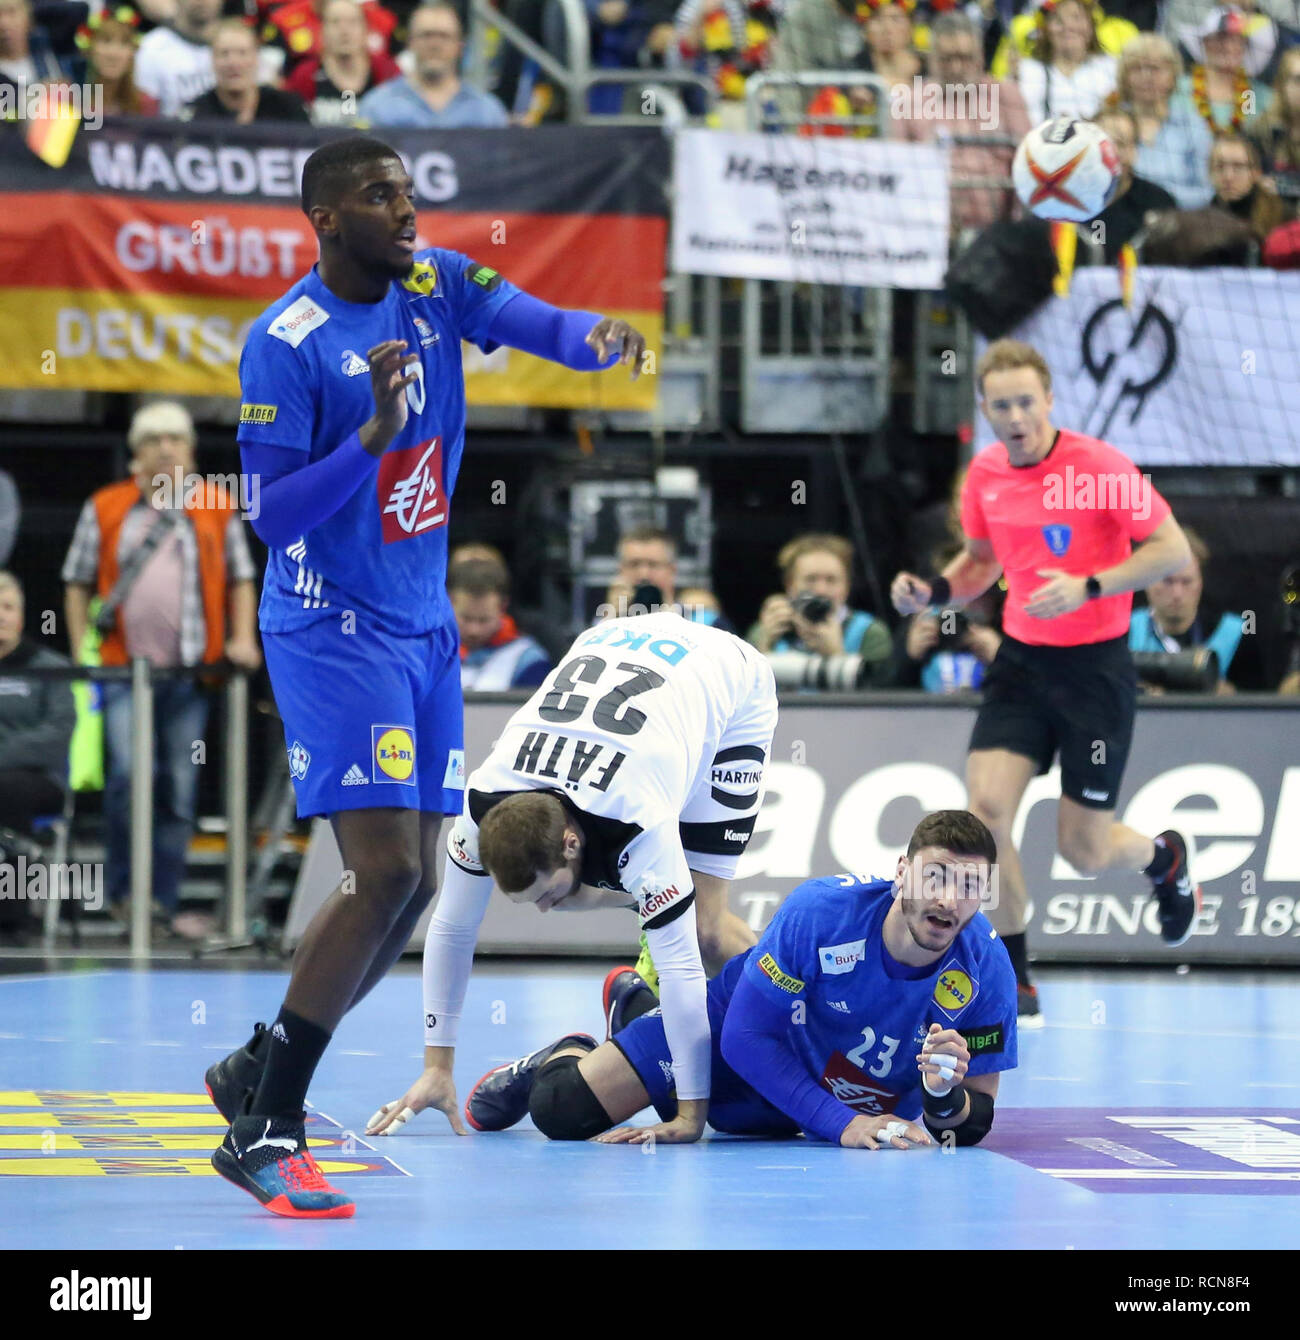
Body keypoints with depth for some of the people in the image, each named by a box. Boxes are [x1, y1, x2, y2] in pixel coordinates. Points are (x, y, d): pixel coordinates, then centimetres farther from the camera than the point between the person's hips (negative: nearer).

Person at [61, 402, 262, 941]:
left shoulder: (218, 509, 9)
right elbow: (78, 584, 11)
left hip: (190, 673, 2)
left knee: (179, 790, 3)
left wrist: (242, 638, 2)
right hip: (124, 670, -2)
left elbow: (240, 579, 15)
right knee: (129, 772, -16)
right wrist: (81, 652, 3)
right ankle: (122, 890, -1)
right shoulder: (105, 509, 8)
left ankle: (164, 902, 10)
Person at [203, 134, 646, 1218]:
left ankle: (260, 1068, 24)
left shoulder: (436, 284, 4)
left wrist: (595, 337, -37)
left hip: (423, 629, 8)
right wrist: (374, 436, -29)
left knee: (412, 886, 10)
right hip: (332, 631, -8)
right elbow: (270, 514, -17)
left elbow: (531, 319, -15)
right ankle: (265, 1129, -10)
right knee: (386, 873, -17)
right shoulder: (286, 343, -14)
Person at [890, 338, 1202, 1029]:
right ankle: (1015, 982, -1)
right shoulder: (985, 473, 2)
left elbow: (1173, 549, -14)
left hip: (1096, 666, -4)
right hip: (1021, 661, 5)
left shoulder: (1099, 465, -16)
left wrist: (1087, 588, -25)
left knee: (1084, 850, -1)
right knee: (985, 807, -15)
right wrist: (932, 591, -3)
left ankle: (1164, 857, 38)